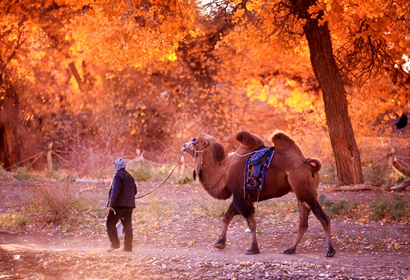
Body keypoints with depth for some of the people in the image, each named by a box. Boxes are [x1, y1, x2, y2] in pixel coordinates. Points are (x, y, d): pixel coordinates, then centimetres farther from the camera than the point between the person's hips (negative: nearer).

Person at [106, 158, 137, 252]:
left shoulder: (118, 176, -10)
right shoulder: (129, 176, 16)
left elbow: (115, 191, -18)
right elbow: (135, 190, 21)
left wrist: (111, 204, -19)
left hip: (119, 204, -8)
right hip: (129, 205, 8)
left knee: (111, 223, -4)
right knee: (127, 225, 9)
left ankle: (115, 243, -16)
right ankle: (128, 246, 8)